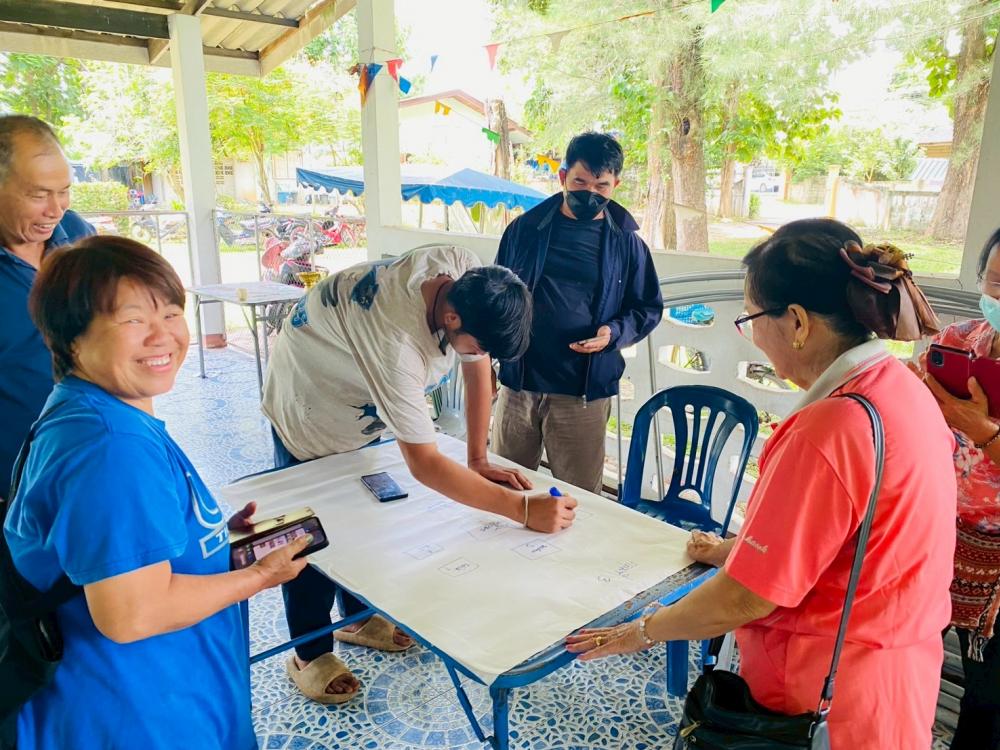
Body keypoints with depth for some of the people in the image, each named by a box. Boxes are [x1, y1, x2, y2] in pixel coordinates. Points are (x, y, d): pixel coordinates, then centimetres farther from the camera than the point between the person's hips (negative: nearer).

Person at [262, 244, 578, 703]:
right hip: (310, 410, -7)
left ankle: (358, 617, 39)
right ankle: (310, 654, 25)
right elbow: (424, 465, -44)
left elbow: (479, 370, -13)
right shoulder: (395, 343, -46)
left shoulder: (468, 276, -26)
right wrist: (523, 509, -45)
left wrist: (478, 460, -14)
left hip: (363, 404, 7)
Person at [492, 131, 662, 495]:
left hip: (584, 394, -1)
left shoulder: (626, 243, 3)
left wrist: (614, 332, -11)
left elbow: (648, 308, 10)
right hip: (518, 384, 2)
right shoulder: (524, 229, 5)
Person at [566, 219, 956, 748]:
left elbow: (743, 601, -24)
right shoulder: (902, 387, -2)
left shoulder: (829, 430, -32)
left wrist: (644, 631, -9)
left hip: (824, 690, -8)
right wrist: (738, 549, 16)